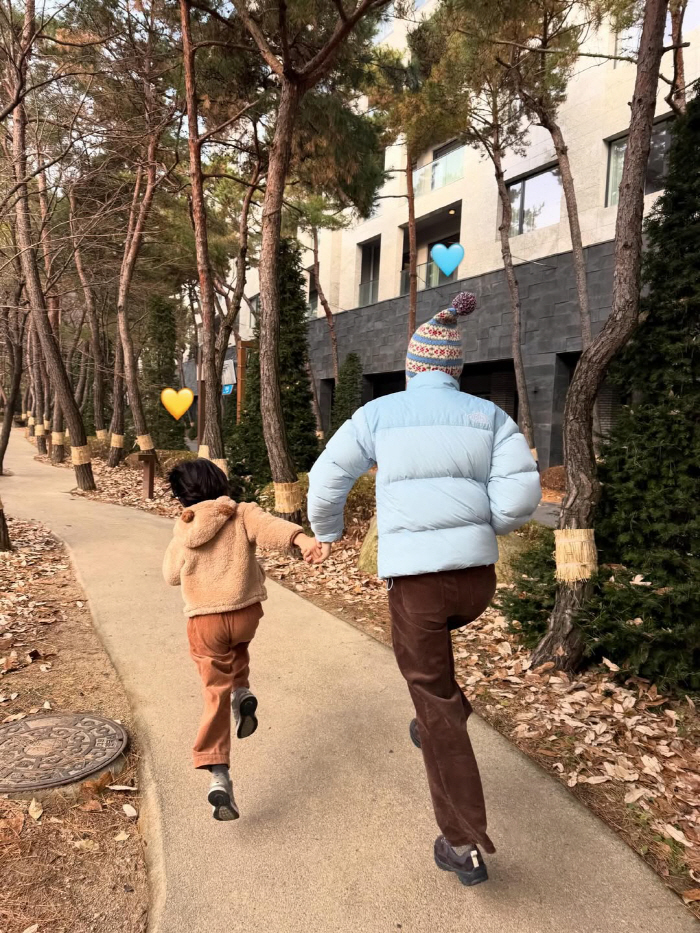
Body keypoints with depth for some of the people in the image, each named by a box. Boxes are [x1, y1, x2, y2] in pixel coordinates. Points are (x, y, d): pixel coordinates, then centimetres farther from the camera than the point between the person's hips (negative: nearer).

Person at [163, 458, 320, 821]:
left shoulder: (184, 530, 5)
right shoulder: (242, 514, 0)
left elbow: (171, 575, 15)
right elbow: (270, 526, -22)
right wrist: (301, 538, -40)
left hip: (204, 622, 0)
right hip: (246, 614, 0)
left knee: (216, 694, 8)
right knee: (237, 643, 36)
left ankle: (218, 774, -3)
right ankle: (242, 694, 11)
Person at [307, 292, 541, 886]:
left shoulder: (379, 413, 2)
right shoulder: (488, 415, 5)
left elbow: (327, 480, 7)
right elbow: (522, 493, -6)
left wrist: (327, 531, 27)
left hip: (416, 575, -3)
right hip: (477, 577, 4)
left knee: (436, 704, 10)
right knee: (427, 636, 38)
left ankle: (466, 844, 15)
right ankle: (441, 718, 38)